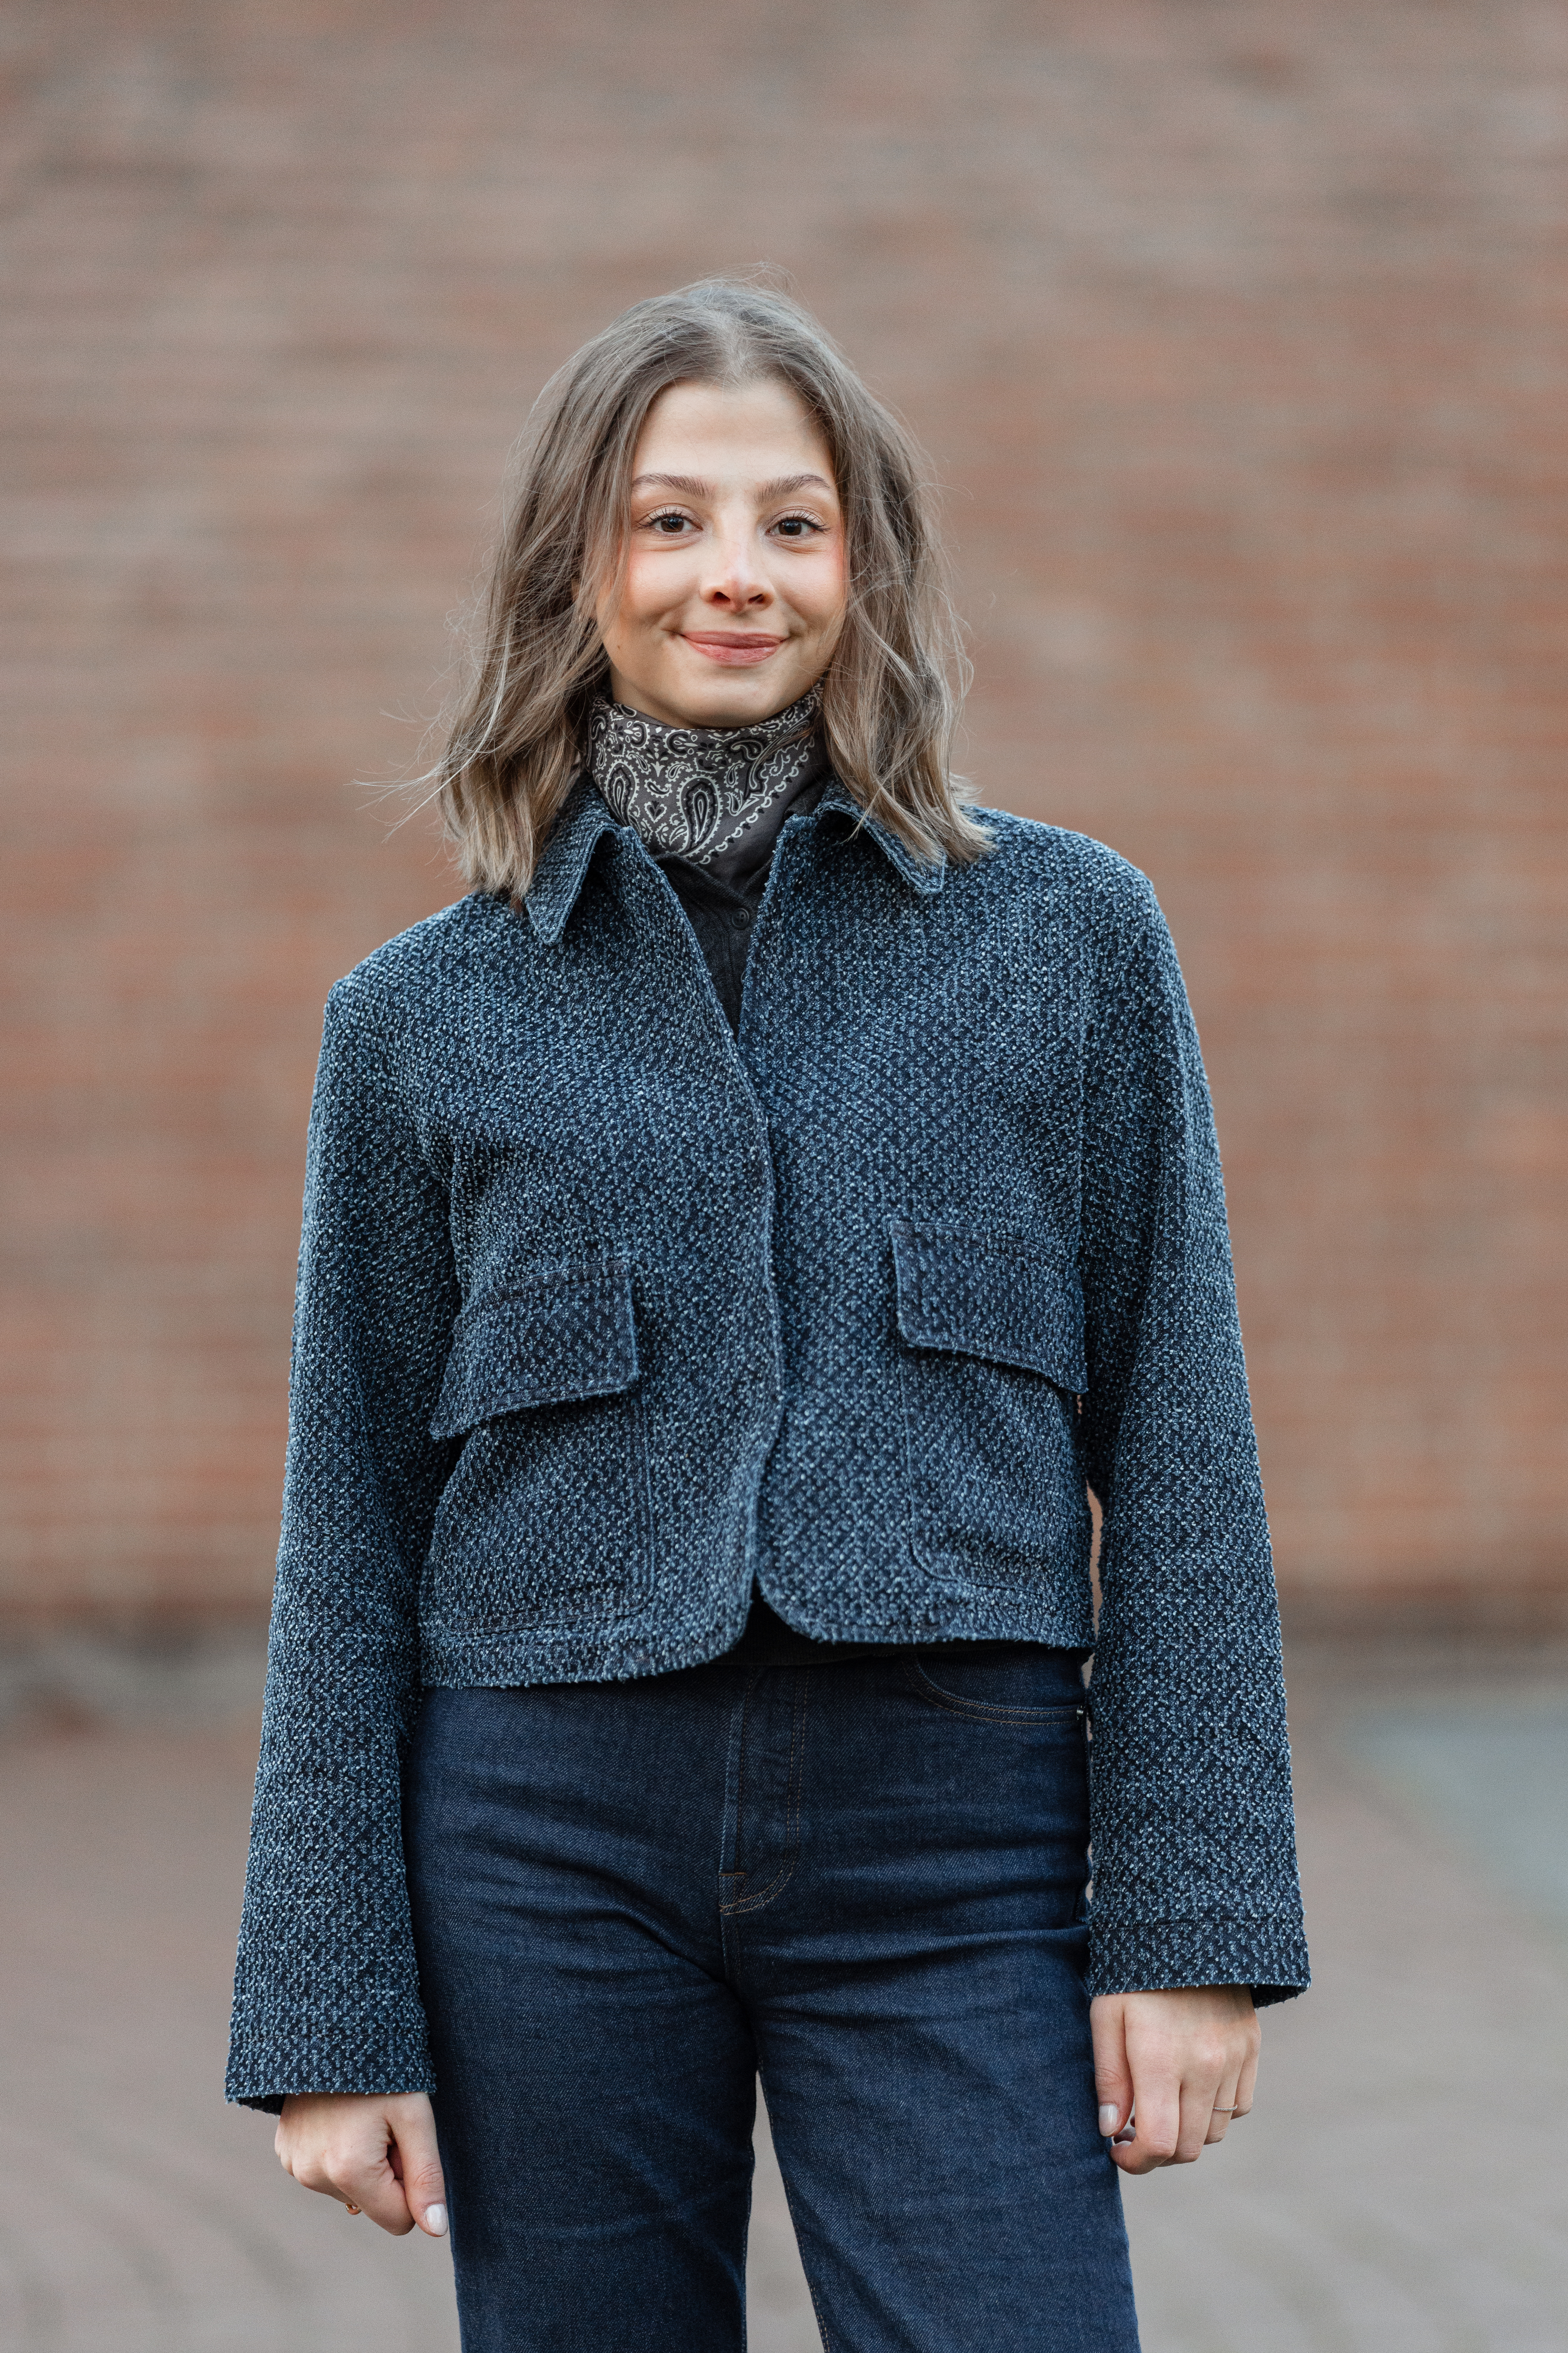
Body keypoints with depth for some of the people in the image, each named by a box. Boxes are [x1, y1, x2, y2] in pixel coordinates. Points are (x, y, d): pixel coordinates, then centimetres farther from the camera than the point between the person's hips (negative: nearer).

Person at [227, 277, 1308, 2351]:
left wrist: (1195, 1920, -4)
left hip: (952, 1831, -1)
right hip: (548, 1834, 1)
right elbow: (352, 1533, 7)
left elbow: (1178, 1443, 3)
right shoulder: (425, 1016, 6)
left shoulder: (1070, 937, 4)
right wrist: (329, 2015, 2)